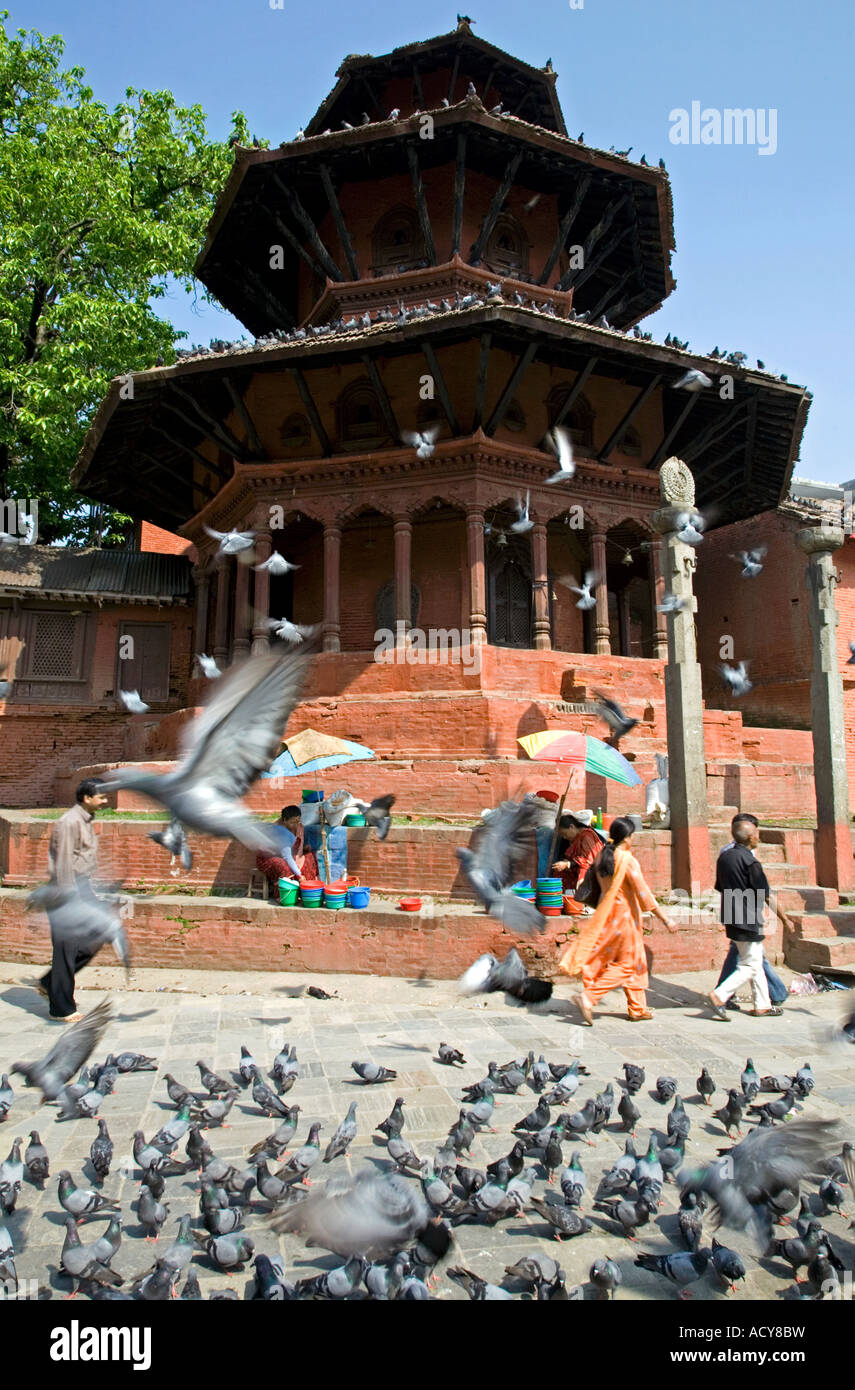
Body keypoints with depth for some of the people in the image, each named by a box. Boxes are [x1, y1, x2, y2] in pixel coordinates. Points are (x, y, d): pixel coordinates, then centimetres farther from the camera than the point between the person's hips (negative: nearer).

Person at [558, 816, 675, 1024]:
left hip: (605, 914, 8)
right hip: (625, 915, -8)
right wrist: (666, 920, -12)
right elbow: (644, 895, -18)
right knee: (626, 963, 3)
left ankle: (638, 1009, 25)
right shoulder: (628, 860, -19)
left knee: (635, 961, 19)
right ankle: (588, 997, -7)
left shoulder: (601, 856, 2)